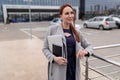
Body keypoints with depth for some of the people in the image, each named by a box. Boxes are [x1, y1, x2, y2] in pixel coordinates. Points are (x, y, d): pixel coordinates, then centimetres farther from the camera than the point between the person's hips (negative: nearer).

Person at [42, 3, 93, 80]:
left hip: (73, 70, 4)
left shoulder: (77, 32, 6)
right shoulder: (53, 29, -6)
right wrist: (54, 58, -18)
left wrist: (85, 51, -10)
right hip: (58, 71, -3)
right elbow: (45, 48, -2)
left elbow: (89, 46, 12)